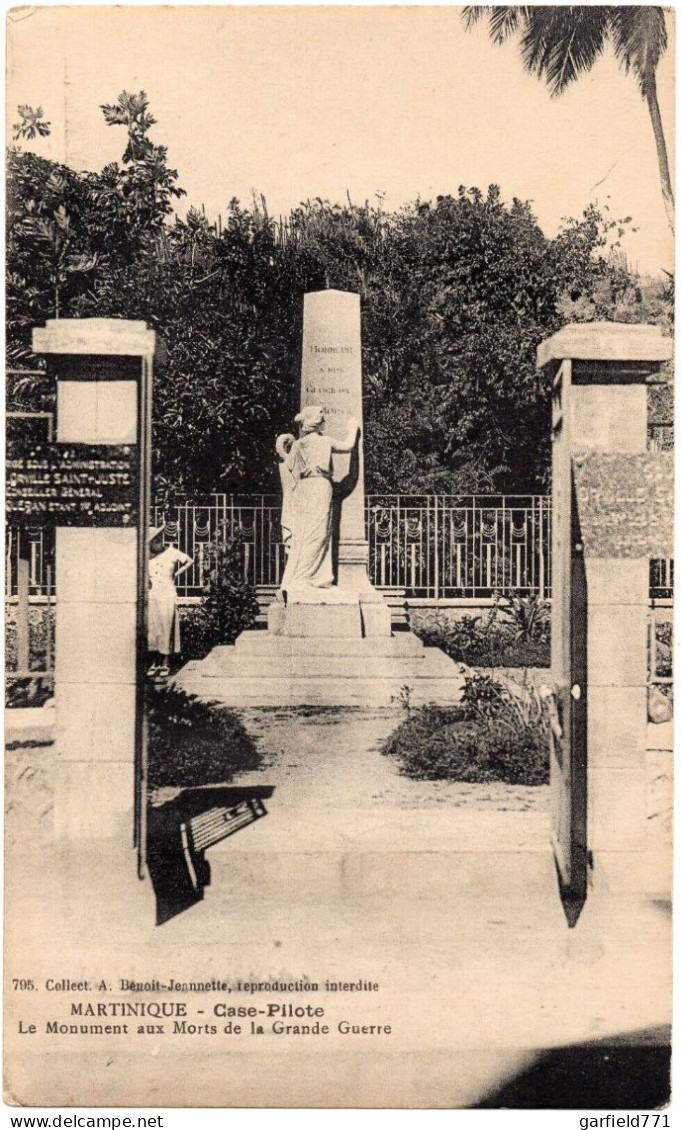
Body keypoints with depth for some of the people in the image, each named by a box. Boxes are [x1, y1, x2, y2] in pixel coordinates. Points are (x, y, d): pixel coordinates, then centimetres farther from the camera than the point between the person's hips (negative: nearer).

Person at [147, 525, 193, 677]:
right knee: (152, 628, 5)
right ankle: (155, 662, 14)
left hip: (167, 594, -3)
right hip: (151, 594, 3)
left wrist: (176, 574, 2)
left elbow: (189, 561, 6)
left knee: (166, 628, 1)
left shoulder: (172, 552, -3)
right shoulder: (148, 555, 3)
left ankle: (165, 664, 8)